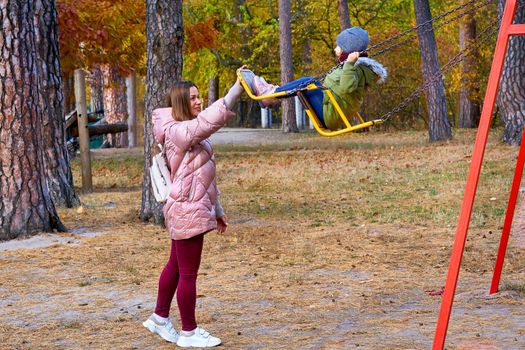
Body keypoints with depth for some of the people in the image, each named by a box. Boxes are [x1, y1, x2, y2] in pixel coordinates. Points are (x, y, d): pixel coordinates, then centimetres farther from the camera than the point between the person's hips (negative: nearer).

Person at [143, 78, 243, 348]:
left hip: (193, 209, 10)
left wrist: (216, 209, 20)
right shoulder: (177, 132, -17)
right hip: (187, 210, -10)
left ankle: (160, 318, 31)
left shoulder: (192, 134, 16)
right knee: (188, 273, -2)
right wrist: (238, 86, -36)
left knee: (176, 266, 19)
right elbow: (211, 120, -34)